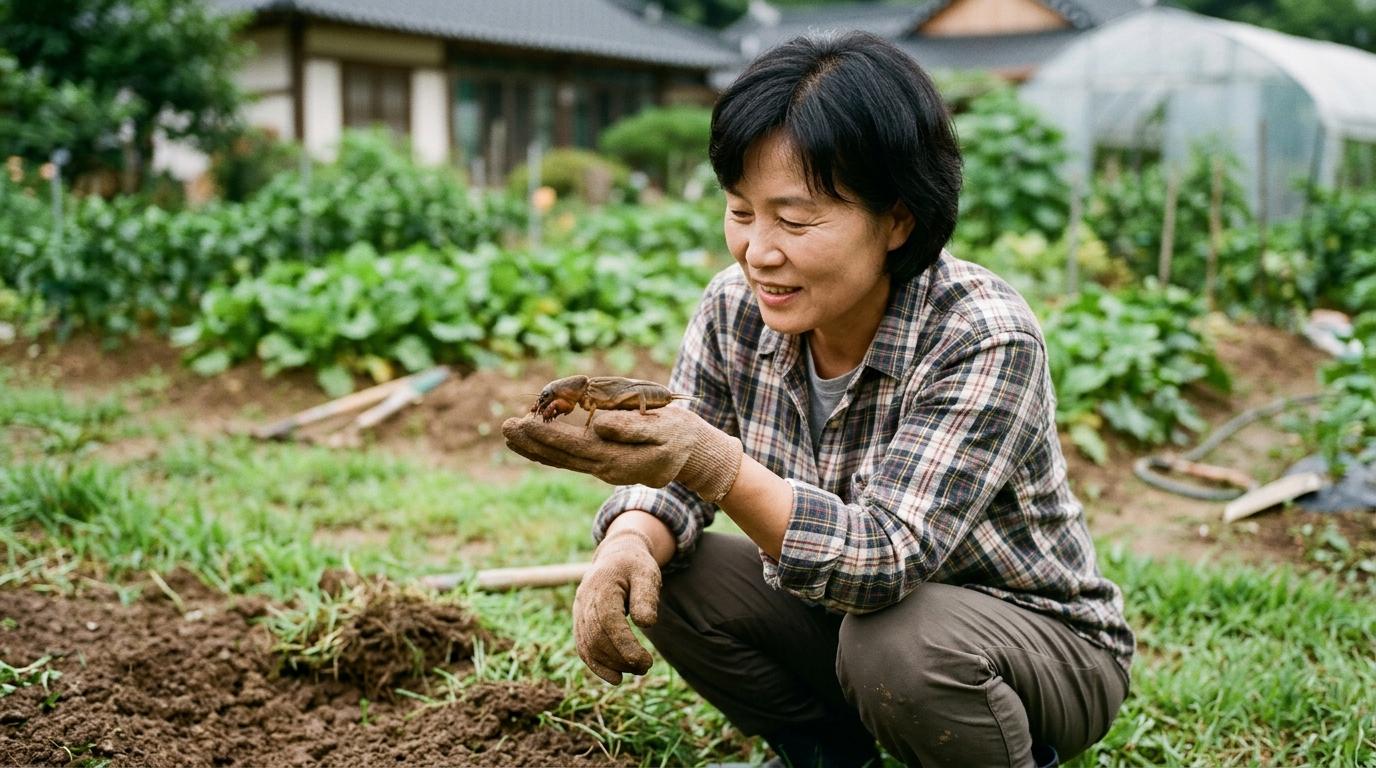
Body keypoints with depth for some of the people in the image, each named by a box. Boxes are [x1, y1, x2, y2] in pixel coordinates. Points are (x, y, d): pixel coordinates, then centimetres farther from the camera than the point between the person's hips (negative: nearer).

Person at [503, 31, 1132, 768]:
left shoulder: (986, 341, -28)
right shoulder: (736, 310, -12)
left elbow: (887, 559, -35)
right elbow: (668, 468, -6)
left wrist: (715, 464, -50)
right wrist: (628, 542, -31)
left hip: (1045, 635, -5)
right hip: (847, 611, 5)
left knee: (900, 643, -36)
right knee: (664, 574, -15)